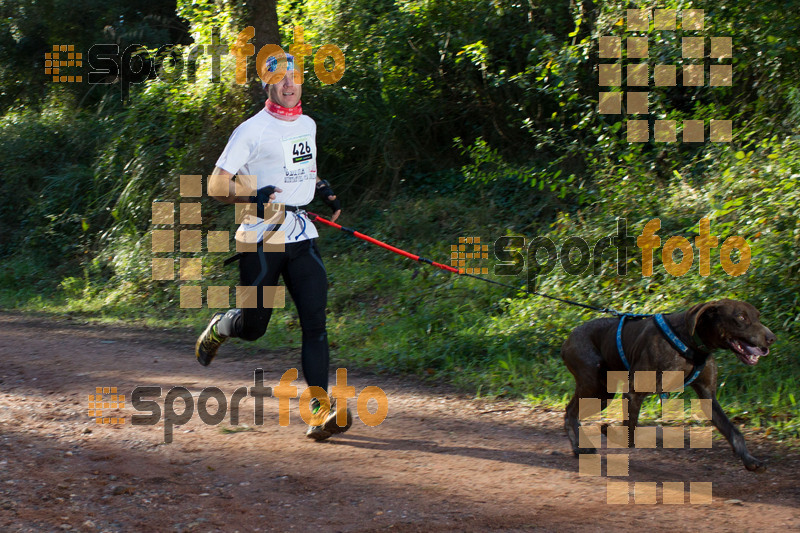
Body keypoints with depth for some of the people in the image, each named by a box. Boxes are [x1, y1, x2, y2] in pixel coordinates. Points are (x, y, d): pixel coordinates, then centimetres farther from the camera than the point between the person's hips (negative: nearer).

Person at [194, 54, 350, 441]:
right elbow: (216, 186, -8)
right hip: (261, 238, -5)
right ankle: (217, 329, 38)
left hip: (302, 235, 5)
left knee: (315, 322, -8)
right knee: (253, 325, 2)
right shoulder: (252, 130, -8)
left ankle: (320, 411, -12)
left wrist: (323, 191, 14)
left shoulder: (308, 125, 13)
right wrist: (250, 198, -24)